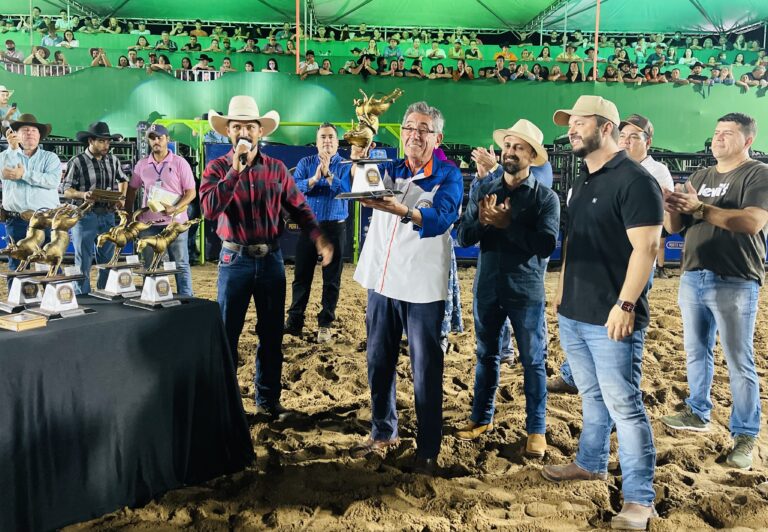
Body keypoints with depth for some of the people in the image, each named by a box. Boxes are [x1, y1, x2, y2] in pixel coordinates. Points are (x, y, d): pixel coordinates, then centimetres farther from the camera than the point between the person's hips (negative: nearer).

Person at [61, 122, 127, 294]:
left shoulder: (113, 160, 7)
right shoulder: (77, 162, -8)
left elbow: (123, 180, 22)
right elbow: (66, 190, -6)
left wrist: (120, 197, 6)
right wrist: (83, 194, -25)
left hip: (108, 215, 5)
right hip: (85, 216, -5)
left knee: (108, 260, 11)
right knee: (83, 262, 1)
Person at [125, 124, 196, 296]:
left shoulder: (179, 163, -2)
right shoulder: (142, 165, 8)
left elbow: (191, 192, -4)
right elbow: (131, 190, 17)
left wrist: (175, 208, -18)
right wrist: (129, 216, 10)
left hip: (175, 222, -3)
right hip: (148, 223, 4)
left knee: (181, 264, -1)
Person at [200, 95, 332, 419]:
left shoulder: (276, 168, 4)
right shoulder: (217, 169, -2)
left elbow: (299, 207, 4)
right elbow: (210, 209, -19)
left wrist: (318, 237, -12)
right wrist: (236, 170, -21)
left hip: (271, 258, 3)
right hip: (235, 259, -2)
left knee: (271, 333, 10)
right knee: (227, 333, 5)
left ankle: (268, 399, 24)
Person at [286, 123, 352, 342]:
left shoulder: (345, 166, 0)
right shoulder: (305, 163, 6)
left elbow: (347, 191, -16)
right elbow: (293, 187, -8)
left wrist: (328, 174, -23)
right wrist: (314, 179, -22)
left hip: (334, 228, -2)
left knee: (331, 279, 4)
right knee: (301, 276, 6)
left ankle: (325, 324, 15)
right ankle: (294, 321, 16)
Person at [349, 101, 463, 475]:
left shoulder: (449, 175, -2)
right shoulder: (389, 170, 11)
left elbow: (440, 217, -21)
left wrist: (401, 210, -38)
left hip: (422, 287, -4)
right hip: (382, 281, 5)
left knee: (426, 370, 1)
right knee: (378, 362, 13)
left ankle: (428, 449, 12)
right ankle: (383, 433, 30)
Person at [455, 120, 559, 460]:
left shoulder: (545, 197, -6)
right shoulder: (483, 191, 4)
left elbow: (547, 245, -18)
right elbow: (463, 238, -1)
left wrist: (506, 223, -21)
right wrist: (483, 220, -20)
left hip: (526, 292, -3)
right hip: (487, 288, 3)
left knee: (533, 362, 6)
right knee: (486, 355, 15)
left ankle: (536, 429, 18)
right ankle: (482, 417, 30)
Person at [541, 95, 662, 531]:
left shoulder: (635, 180, -13)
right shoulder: (583, 181, 15)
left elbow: (646, 247, -19)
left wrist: (625, 305, -23)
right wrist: (563, 291, 20)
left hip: (611, 318, -8)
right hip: (574, 314, 8)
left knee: (623, 405, -4)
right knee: (593, 397, 21)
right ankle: (592, 464, 36)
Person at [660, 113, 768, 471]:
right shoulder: (699, 178, 16)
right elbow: (674, 227, 11)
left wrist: (699, 208, -28)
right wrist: (670, 207, -12)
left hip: (735, 284, -7)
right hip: (693, 279, 7)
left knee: (739, 363, -3)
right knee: (696, 352, 17)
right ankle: (698, 413, 32)